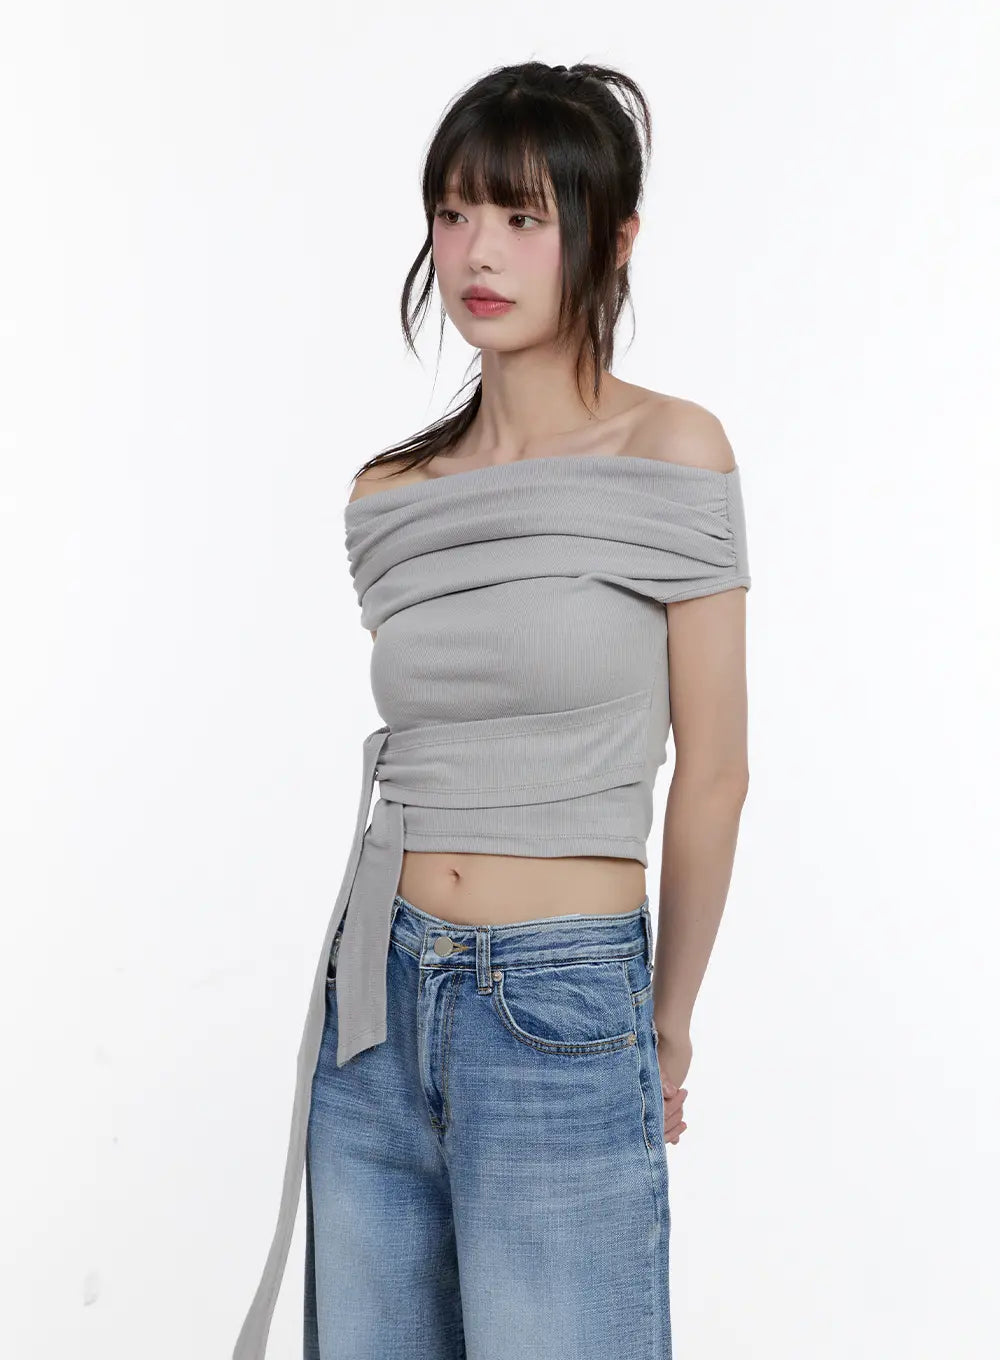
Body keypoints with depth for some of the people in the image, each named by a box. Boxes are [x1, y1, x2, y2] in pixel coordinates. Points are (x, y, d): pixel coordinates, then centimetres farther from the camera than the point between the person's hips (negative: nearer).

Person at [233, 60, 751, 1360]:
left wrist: (666, 1021, 6)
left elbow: (711, 773, -3)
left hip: (565, 1026, -4)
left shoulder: (675, 452, -7)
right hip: (378, 1007, 5)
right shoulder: (389, 494, 6)